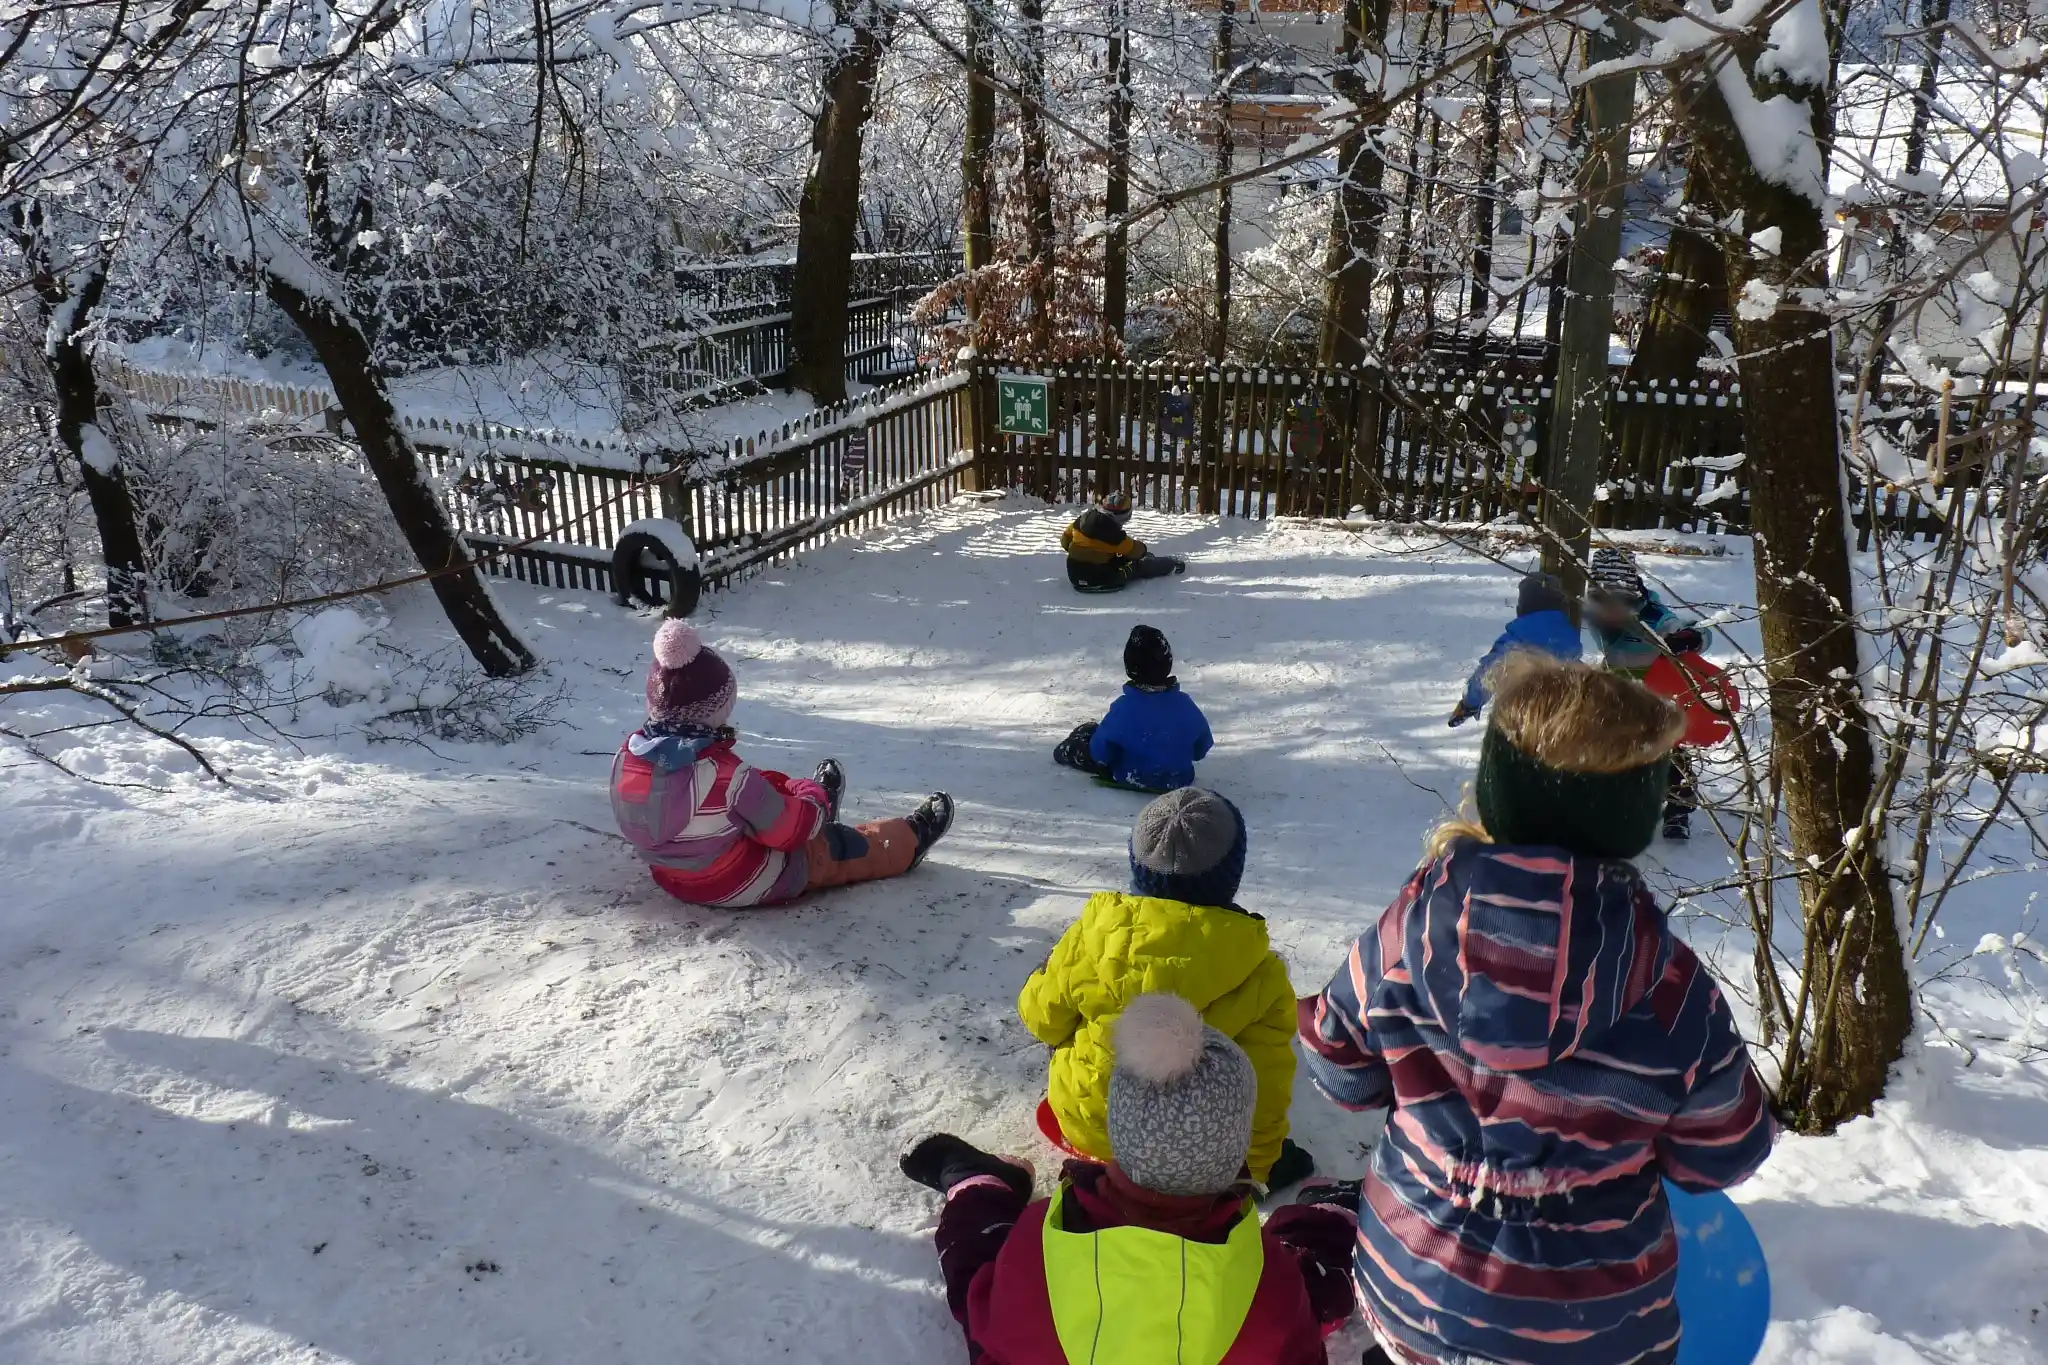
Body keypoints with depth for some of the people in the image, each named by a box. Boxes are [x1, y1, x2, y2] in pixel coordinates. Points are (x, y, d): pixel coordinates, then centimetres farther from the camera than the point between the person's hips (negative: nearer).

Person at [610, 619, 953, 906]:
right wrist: (812, 794, 0)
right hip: (748, 885, -7)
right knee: (844, 847, 18)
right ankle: (911, 840, 45)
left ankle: (818, 812, 64)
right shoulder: (726, 774, -37)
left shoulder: (627, 757, -16)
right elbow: (792, 830, -25)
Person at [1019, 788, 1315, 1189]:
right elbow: (1266, 1081, -11)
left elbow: (1045, 1018, -5)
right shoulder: (1260, 972, -20)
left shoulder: (1094, 934, -20)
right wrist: (1261, 1162, 8)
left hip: (1085, 1122, 1)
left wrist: (1042, 977, 20)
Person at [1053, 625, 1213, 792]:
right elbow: (1201, 749, -2)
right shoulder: (1184, 704, -16)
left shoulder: (1123, 708, -26)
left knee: (1088, 732, 18)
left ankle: (1068, 753, 49)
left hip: (1131, 780, -4)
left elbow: (1099, 754, -17)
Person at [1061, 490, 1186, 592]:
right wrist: (1142, 549, 11)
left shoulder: (1084, 518, -1)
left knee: (1121, 558, 29)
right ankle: (1172, 564, 28)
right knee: (1138, 566, 11)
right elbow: (1132, 549, -11)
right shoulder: (1109, 528, -24)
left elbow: (1065, 539, 11)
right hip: (1099, 579, -7)